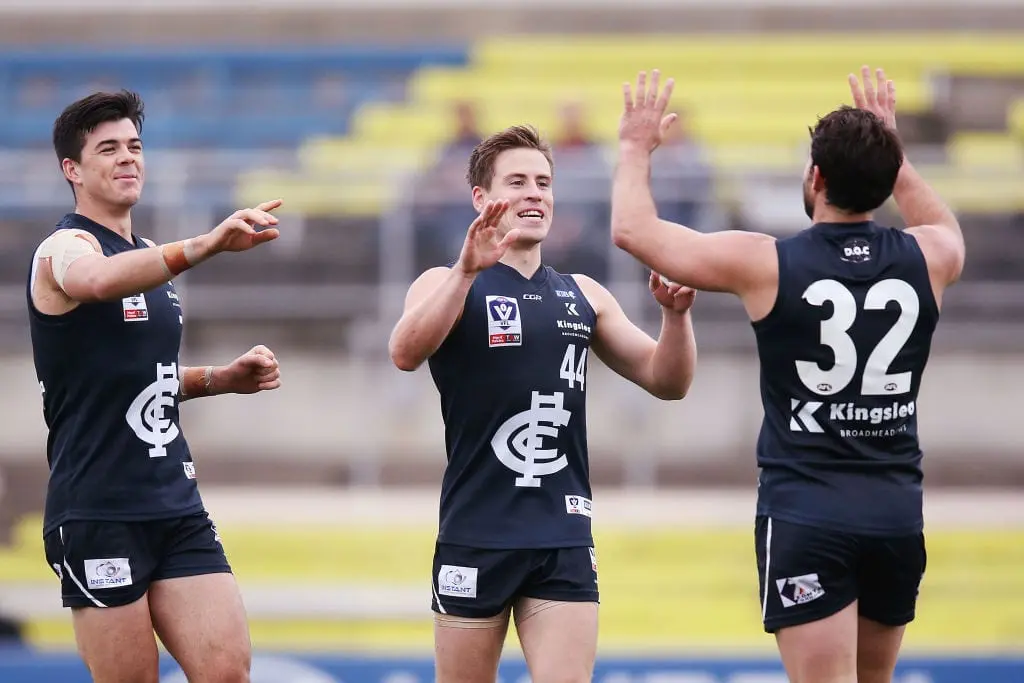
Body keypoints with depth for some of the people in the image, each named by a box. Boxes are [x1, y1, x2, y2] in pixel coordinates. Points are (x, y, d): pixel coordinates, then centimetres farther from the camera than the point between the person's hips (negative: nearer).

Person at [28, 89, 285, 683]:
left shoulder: (152, 258, 17)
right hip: (98, 515, -7)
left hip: (175, 507, 7)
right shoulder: (65, 249, -8)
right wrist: (205, 246, -51)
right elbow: (100, 280, -35)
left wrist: (222, 379, 10)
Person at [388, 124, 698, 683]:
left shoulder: (583, 296, 13)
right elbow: (405, 353, -21)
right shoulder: (448, 285, 0)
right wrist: (467, 272, -34)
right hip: (476, 539, -3)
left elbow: (666, 381, 14)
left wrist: (675, 315, -6)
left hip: (565, 544, 3)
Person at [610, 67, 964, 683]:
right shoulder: (926, 259, 1)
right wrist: (891, 152, 35)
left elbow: (634, 230, 1)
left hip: (805, 512, -4)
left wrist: (637, 147, 17)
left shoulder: (766, 264, -9)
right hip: (898, 511, 4)